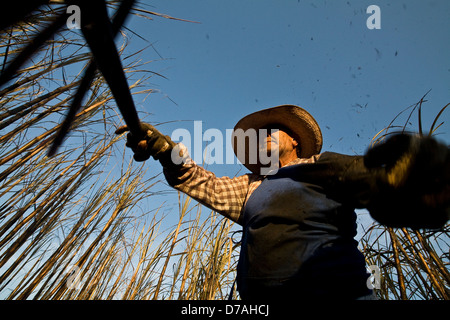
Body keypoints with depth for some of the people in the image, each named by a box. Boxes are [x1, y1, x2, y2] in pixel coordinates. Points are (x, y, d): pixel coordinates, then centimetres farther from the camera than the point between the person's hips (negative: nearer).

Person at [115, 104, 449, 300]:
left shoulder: (321, 165, 20)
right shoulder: (250, 186, 32)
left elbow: (367, 177, 3)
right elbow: (206, 184, 20)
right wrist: (163, 148, 4)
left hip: (332, 283, -3)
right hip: (260, 292, 4)